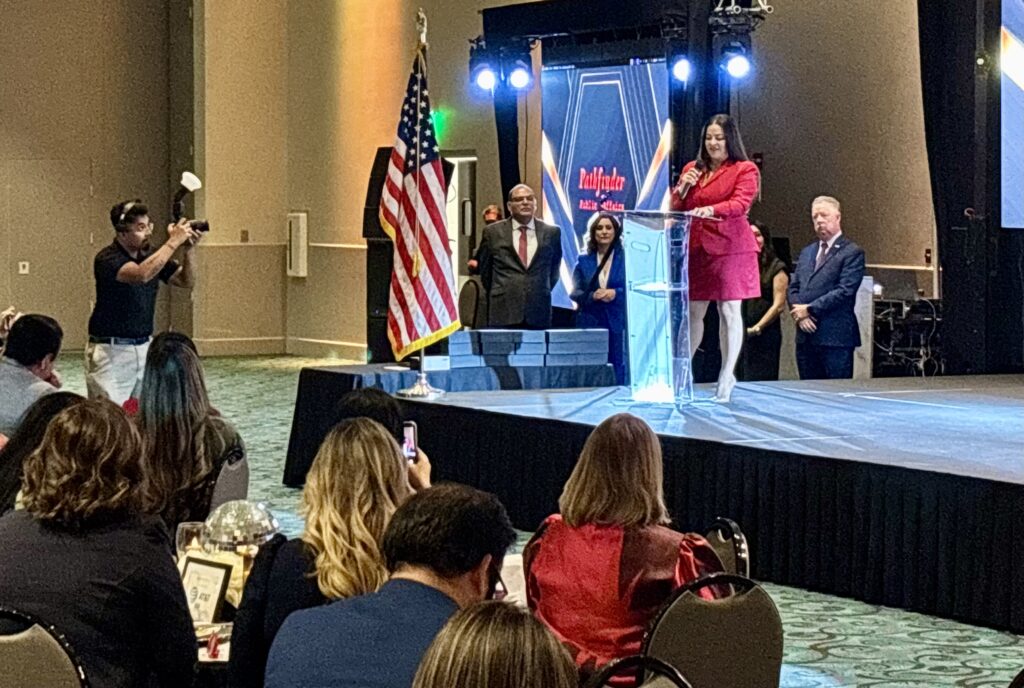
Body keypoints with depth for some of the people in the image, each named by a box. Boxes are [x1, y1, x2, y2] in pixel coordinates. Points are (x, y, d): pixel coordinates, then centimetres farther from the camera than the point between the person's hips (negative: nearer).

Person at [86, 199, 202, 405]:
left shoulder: (150, 255, 7)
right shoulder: (107, 259, -15)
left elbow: (186, 281, 10)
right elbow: (142, 274, -33)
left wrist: (188, 251, -8)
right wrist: (173, 242, -27)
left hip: (144, 347, 7)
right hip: (111, 351, -6)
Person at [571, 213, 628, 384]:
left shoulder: (626, 259, 4)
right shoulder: (584, 261, 9)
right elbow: (575, 293, 4)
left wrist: (616, 293, -17)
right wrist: (593, 296, -15)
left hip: (618, 323, -1)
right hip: (590, 323, 1)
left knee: (619, 370, -1)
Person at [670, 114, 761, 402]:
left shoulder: (745, 170, 1)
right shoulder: (692, 169, 17)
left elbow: (741, 203, -15)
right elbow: (675, 208, 18)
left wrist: (711, 210, -32)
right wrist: (682, 188, -2)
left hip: (729, 247, -5)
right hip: (695, 247, 5)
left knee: (729, 311, -3)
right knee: (693, 311, 8)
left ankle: (727, 377, 3)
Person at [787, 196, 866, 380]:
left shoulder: (852, 253, -3)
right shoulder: (806, 253, 20)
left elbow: (845, 291, -13)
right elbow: (793, 288, 16)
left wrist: (810, 309, -12)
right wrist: (799, 314, -4)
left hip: (835, 337, -7)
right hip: (805, 337, 7)